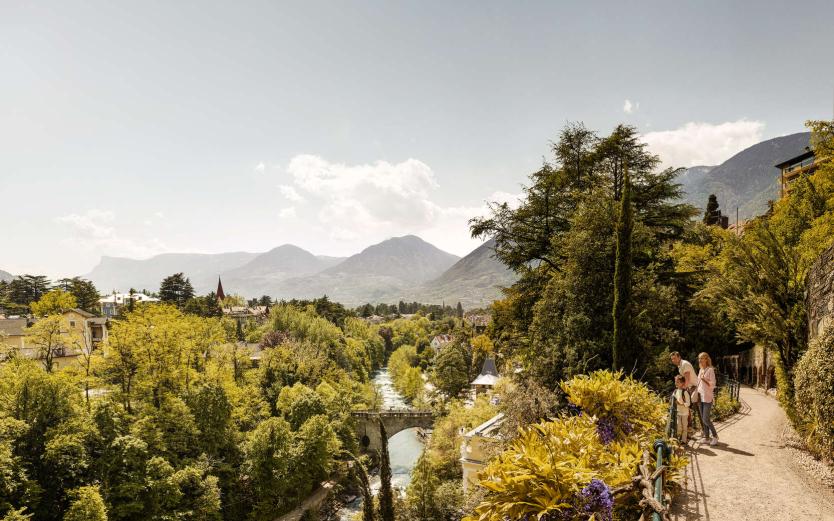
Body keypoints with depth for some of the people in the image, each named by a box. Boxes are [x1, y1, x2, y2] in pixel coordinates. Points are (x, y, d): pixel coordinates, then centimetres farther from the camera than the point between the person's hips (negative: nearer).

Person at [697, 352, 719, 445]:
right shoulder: (700, 370, 13)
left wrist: (704, 379, -21)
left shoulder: (710, 370, -10)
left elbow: (712, 385, -12)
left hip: (707, 398, -7)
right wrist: (697, 395, 15)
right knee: (702, 419, 8)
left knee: (706, 419, -7)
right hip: (700, 397, 7)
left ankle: (715, 436, 9)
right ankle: (706, 436, 16)